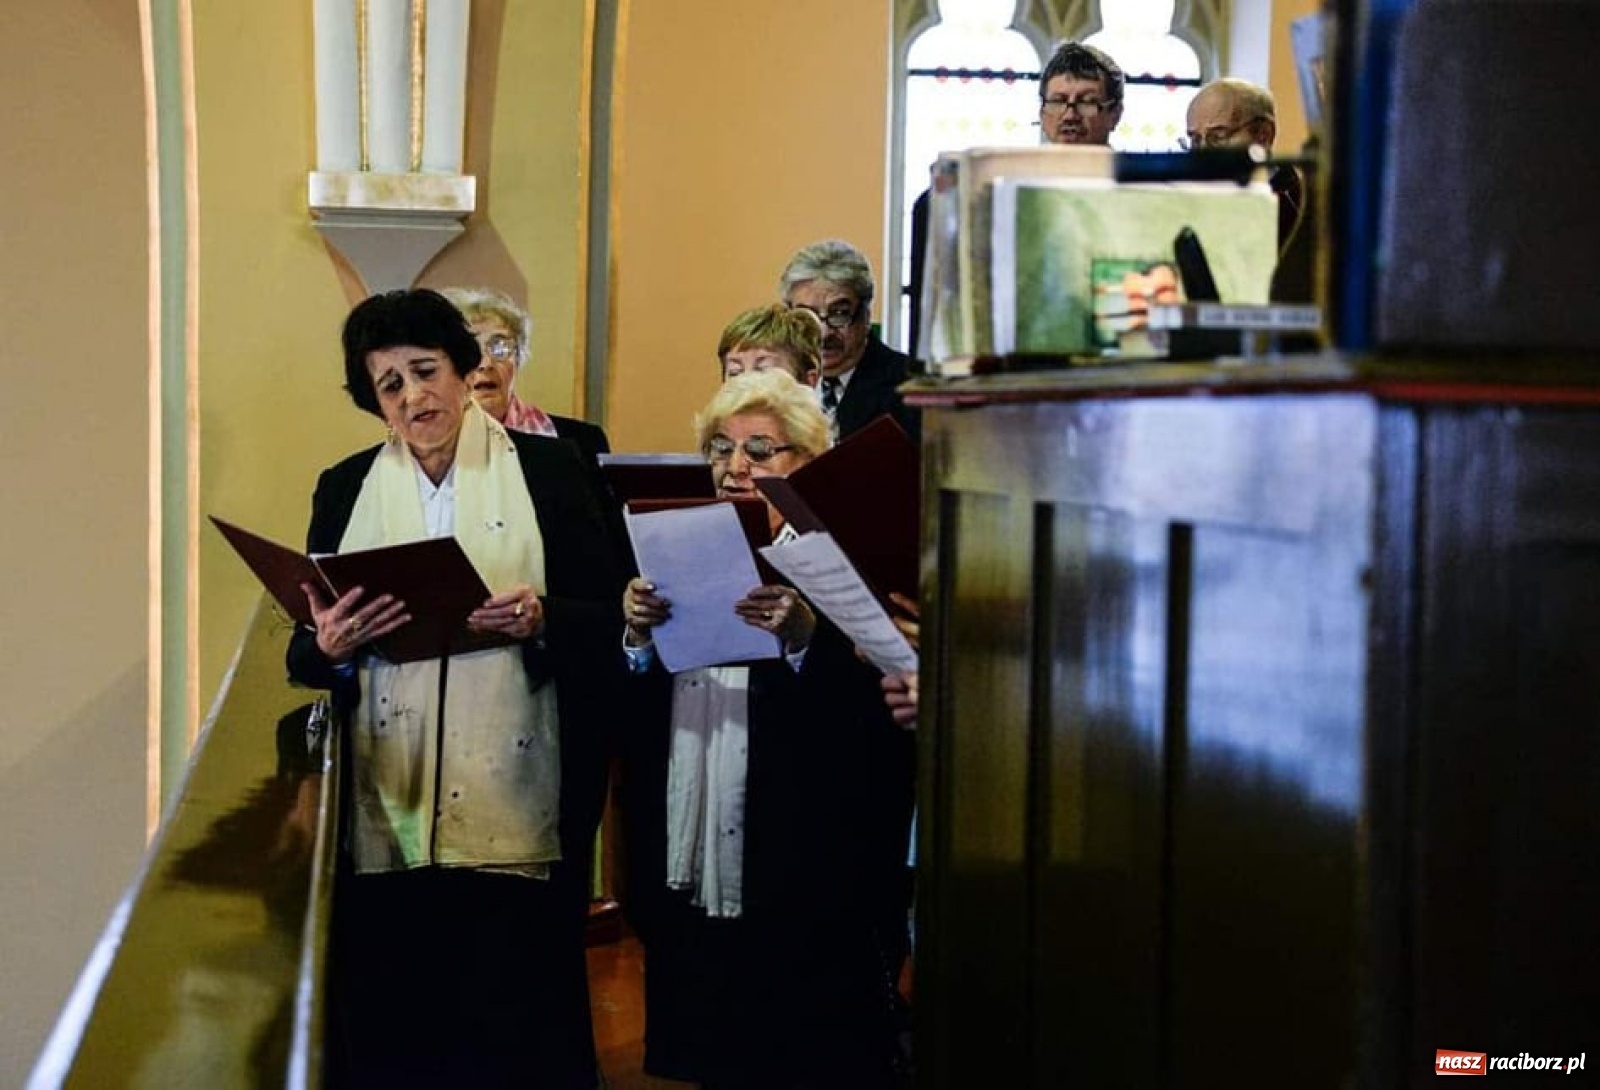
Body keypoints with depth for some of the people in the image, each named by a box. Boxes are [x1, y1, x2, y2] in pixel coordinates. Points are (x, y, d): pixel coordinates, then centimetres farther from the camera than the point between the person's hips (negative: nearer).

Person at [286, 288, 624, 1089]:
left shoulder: (546, 469, 4)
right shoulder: (345, 488, 11)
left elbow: (609, 614, 2)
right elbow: (307, 653, 11)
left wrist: (542, 620, -18)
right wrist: (329, 645, -12)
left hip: (514, 798, -2)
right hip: (388, 812, 2)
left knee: (521, 1025, -1)